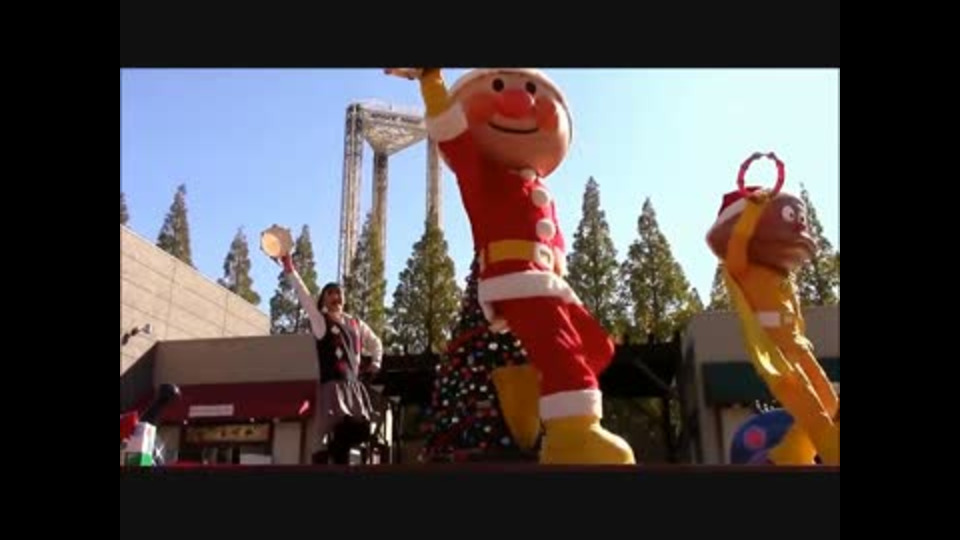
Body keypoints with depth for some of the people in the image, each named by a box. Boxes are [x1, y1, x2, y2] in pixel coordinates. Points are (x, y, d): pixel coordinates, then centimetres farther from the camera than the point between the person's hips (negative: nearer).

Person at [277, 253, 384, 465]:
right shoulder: (320, 320, 5)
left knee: (360, 429, -3)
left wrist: (375, 362, 15)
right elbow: (303, 295, -7)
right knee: (341, 429, -19)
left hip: (354, 384, 5)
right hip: (332, 383, -5)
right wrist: (290, 269, -16)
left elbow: (375, 342, 32)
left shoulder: (355, 323, 18)